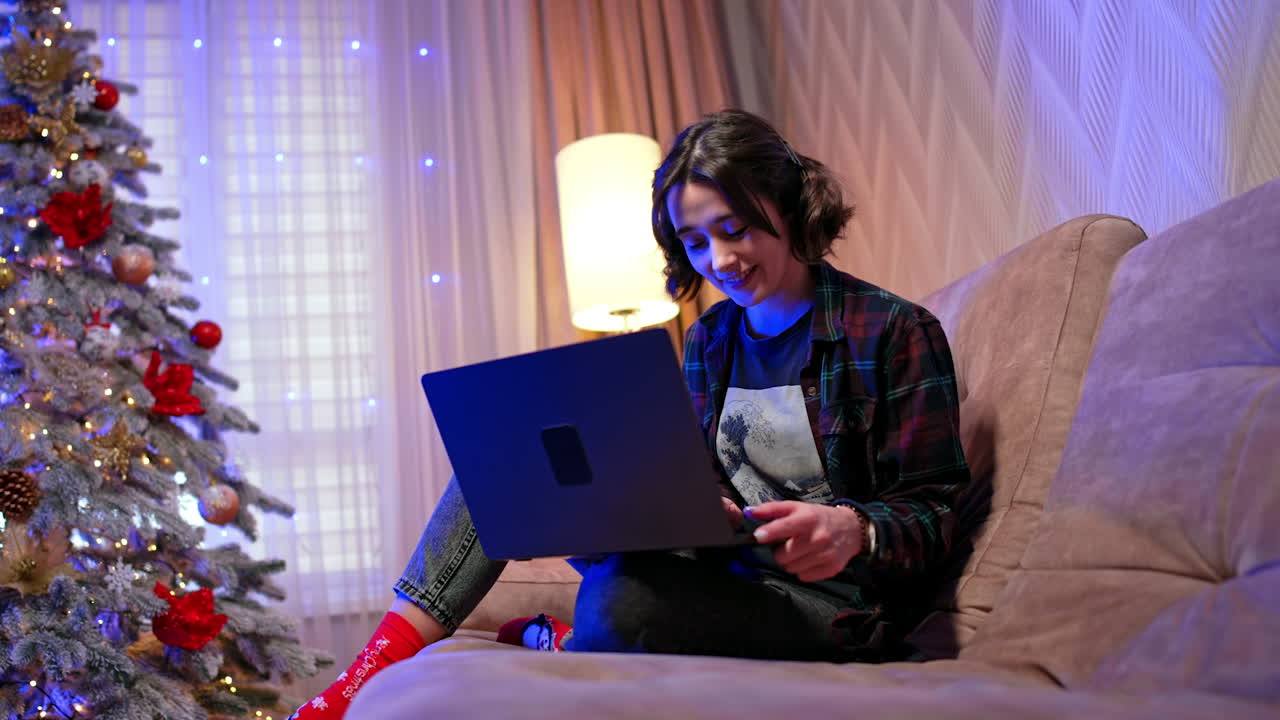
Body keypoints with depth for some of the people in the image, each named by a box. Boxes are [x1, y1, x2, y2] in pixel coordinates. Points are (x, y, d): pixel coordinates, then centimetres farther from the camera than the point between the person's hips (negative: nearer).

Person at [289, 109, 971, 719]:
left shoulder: (897, 332, -7)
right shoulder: (709, 338, 12)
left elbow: (932, 514, -7)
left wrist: (855, 530, -29)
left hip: (833, 600, -6)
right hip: (722, 565, 6)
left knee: (620, 604, -37)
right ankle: (388, 656, -14)